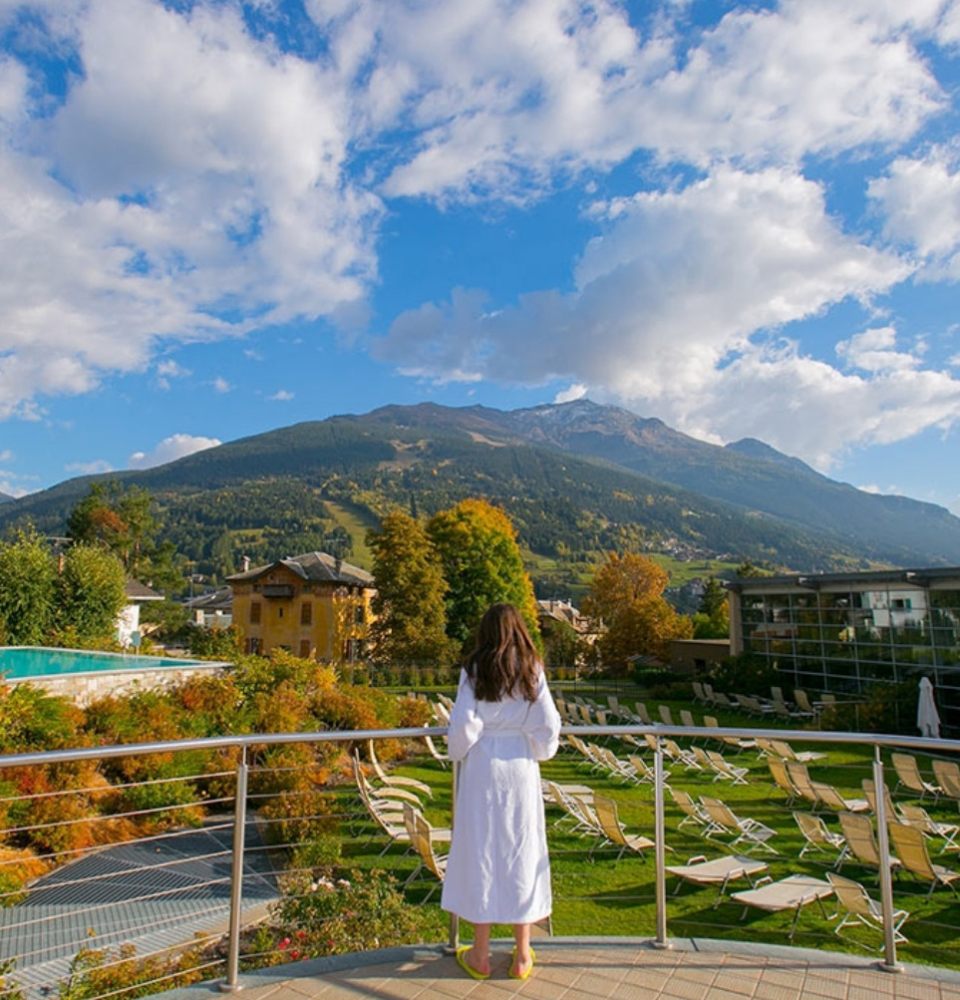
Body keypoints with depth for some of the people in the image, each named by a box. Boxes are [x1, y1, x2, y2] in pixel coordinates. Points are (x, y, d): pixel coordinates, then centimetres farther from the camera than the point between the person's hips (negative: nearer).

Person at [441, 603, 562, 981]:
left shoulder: (475, 670, -9)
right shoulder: (532, 671, -3)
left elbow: (463, 726, -12)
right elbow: (548, 726, -4)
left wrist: (457, 750, 8)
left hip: (483, 768, -2)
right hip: (521, 769, 2)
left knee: (480, 850, 9)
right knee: (522, 852, 12)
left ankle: (480, 955, 21)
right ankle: (522, 955, 22)